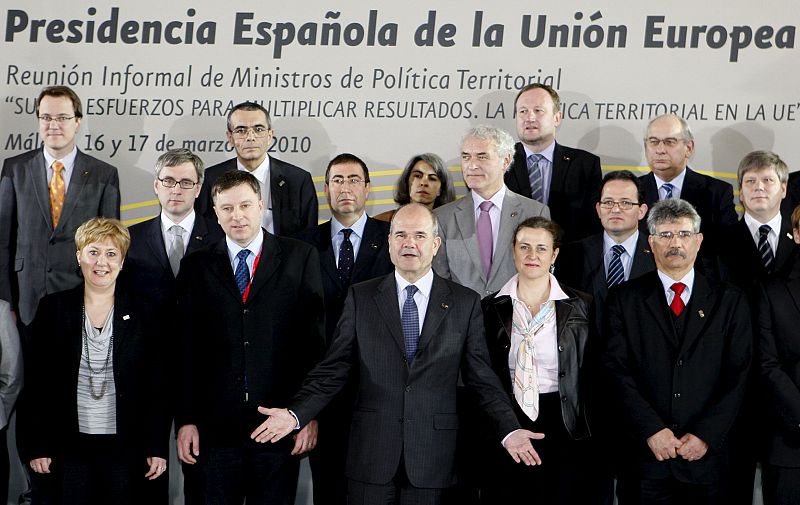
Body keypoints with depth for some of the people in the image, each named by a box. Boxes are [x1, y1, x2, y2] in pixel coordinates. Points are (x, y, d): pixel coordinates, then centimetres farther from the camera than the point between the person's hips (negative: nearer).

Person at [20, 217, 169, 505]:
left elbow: (157, 387, 4)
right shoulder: (53, 309, 4)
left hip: (125, 448, 0)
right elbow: (36, 382, 3)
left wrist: (157, 448, -1)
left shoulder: (143, 314, 4)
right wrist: (37, 446, -1)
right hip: (69, 447, 0)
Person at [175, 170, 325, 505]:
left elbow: (315, 339, 1)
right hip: (215, 425, 1)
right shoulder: (196, 266, 7)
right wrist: (185, 419, 0)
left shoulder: (301, 258, 3)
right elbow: (185, 348, 5)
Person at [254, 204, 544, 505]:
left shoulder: (465, 303, 4)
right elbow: (333, 370, 3)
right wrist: (295, 414, -11)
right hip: (371, 455, 0)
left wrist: (509, 430, -8)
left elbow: (482, 378, 4)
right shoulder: (361, 297, 5)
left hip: (433, 458, 0)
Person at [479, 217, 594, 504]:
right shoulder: (491, 308, 4)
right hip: (505, 424, 1)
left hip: (563, 427, -1)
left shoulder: (581, 306, 2)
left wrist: (588, 431, -1)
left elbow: (591, 374, 4)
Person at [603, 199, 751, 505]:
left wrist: (706, 434, -9)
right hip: (644, 457, 0)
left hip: (706, 456, 1)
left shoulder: (730, 302, 7)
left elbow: (739, 375, 1)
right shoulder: (624, 299, 5)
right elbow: (616, 370, -3)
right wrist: (652, 430, -13)